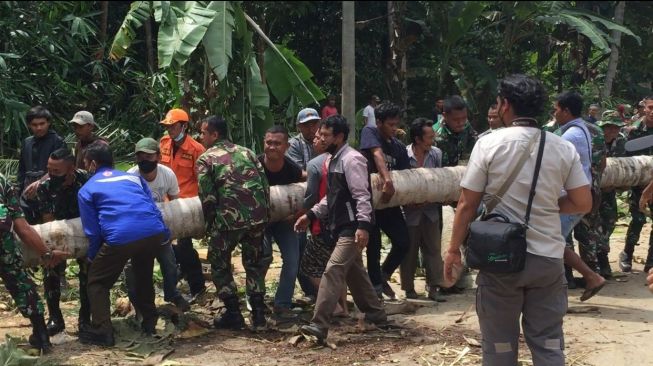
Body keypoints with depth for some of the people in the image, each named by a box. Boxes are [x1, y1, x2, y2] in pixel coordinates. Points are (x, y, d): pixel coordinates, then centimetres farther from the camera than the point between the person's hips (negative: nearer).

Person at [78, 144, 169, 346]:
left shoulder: (87, 189, 19)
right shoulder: (133, 177, 29)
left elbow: (92, 231, 14)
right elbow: (153, 207, 25)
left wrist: (93, 258, 27)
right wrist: (164, 237, 31)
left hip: (120, 238, -4)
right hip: (155, 232, 5)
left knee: (97, 282, 16)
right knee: (143, 275, 32)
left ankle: (102, 331, 9)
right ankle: (149, 322, 37)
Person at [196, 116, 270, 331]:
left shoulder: (206, 159, 4)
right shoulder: (246, 152, 18)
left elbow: (208, 197, -4)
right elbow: (265, 185, 11)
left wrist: (210, 225, 7)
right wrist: (264, 215, 16)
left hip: (229, 217, -4)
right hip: (257, 215, 4)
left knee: (220, 264, 15)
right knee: (254, 263, 20)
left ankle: (233, 315, 14)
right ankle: (258, 316, 17)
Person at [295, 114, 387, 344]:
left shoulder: (351, 159, -14)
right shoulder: (333, 160, 15)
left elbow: (362, 195, -21)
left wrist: (363, 226, -29)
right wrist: (311, 215, 15)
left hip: (352, 229, -10)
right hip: (341, 227, 10)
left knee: (333, 271, -17)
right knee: (354, 273, 18)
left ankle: (319, 326, -22)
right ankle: (377, 316, 32)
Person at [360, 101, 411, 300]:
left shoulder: (399, 147, 9)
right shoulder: (369, 132, -7)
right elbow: (378, 154, -24)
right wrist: (387, 179, -40)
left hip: (390, 201, 5)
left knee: (403, 242, 0)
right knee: (374, 247, -2)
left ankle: (383, 277, 23)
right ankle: (376, 288, 13)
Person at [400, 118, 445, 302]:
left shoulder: (436, 154, -4)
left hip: (431, 210, 4)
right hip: (411, 211, -4)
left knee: (433, 249, 6)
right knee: (410, 251, 8)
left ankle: (434, 287, 15)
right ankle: (409, 288, 21)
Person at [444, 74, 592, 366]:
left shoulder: (489, 144, -7)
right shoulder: (564, 148, 1)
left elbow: (467, 205, -6)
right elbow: (583, 203, 2)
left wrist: (454, 249, 5)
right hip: (548, 258, 2)